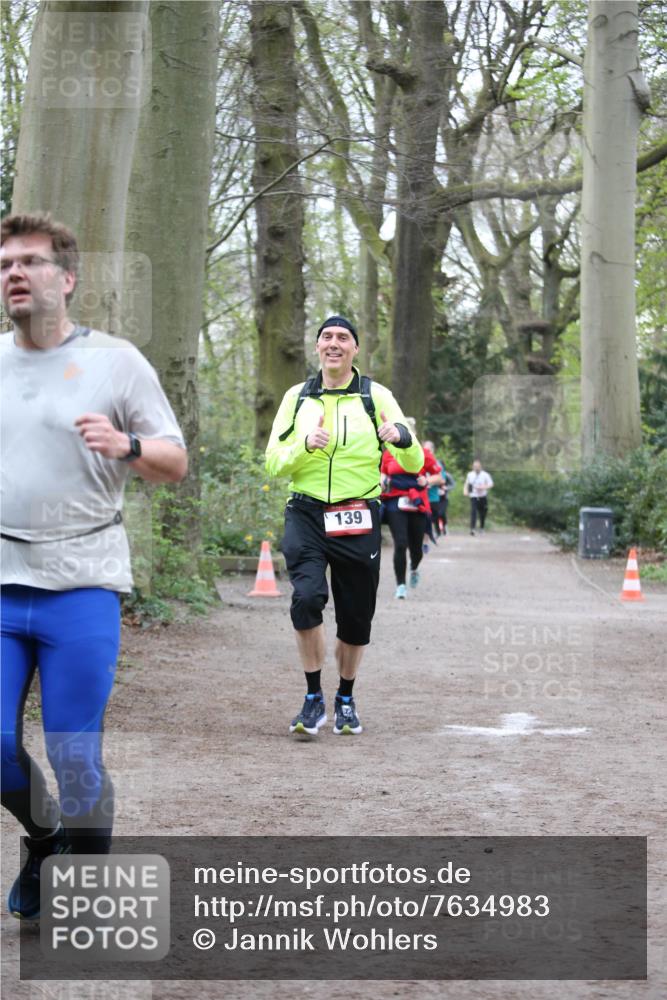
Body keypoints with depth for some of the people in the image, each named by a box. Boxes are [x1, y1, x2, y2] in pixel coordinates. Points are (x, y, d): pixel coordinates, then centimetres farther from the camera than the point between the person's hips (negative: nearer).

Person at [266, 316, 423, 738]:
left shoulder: (376, 397, 3)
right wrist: (305, 445, -15)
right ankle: (314, 699, -9)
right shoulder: (297, 397, 8)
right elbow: (274, 462, 5)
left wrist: (402, 437, -23)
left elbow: (414, 463, -1)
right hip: (307, 515, 0)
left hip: (358, 521, 0)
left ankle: (346, 701, 29)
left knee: (356, 618, 6)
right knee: (307, 597, -23)